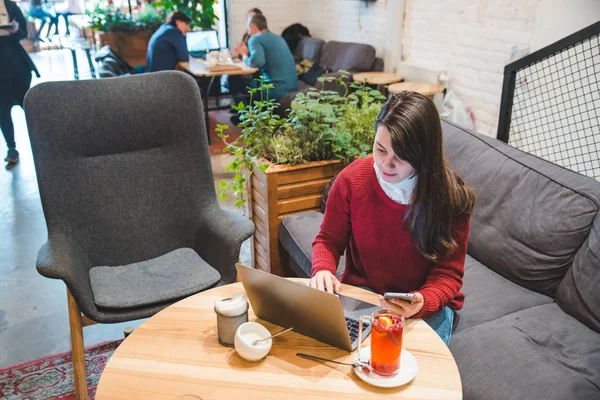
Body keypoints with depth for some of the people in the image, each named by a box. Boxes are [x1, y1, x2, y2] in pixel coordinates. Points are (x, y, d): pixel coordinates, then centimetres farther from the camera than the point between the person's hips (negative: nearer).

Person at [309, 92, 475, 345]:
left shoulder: (452, 198, -16)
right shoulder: (351, 179, -13)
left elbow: (448, 273, -10)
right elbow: (328, 240, 1)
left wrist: (422, 302, -31)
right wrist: (323, 270, -21)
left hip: (427, 303, -1)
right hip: (362, 292, 2)